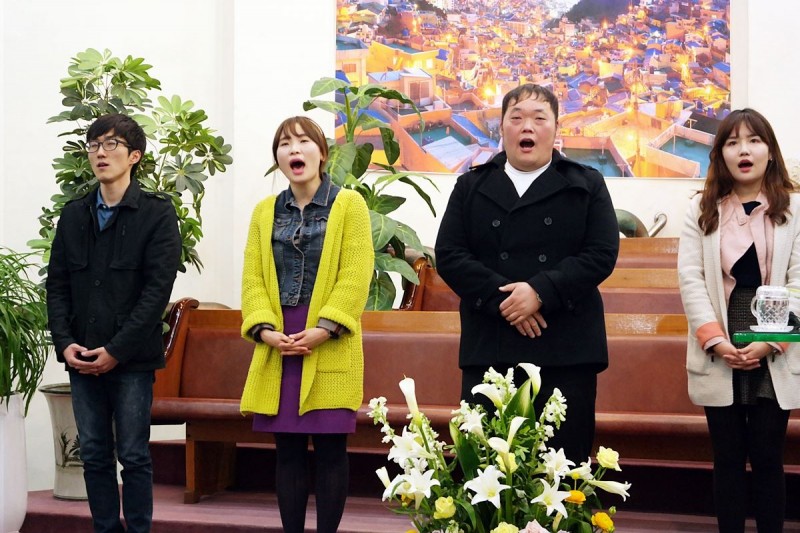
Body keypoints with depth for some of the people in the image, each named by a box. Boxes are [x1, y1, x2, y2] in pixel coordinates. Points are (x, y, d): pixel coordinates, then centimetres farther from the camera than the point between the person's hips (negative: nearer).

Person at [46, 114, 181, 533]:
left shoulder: (157, 214, -3)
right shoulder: (74, 214, 12)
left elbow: (158, 288, -10)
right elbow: (57, 284, 11)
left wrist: (116, 349, -14)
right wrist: (64, 342, -4)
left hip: (131, 358, -4)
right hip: (82, 357, 5)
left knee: (133, 457, 1)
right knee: (94, 456, 8)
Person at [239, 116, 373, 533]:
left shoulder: (349, 204, 1)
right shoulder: (265, 211, 13)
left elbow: (355, 276, -7)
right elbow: (253, 278, 7)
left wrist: (323, 329, -16)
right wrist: (265, 329, -9)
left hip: (330, 348, -3)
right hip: (278, 348, 4)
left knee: (329, 448, -1)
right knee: (288, 450, 6)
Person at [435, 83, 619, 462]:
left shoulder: (586, 186, 10)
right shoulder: (471, 187, 13)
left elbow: (602, 254, -2)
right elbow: (449, 256, 2)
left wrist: (540, 292, -15)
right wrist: (501, 298, -13)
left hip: (566, 351, -1)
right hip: (488, 349, 1)